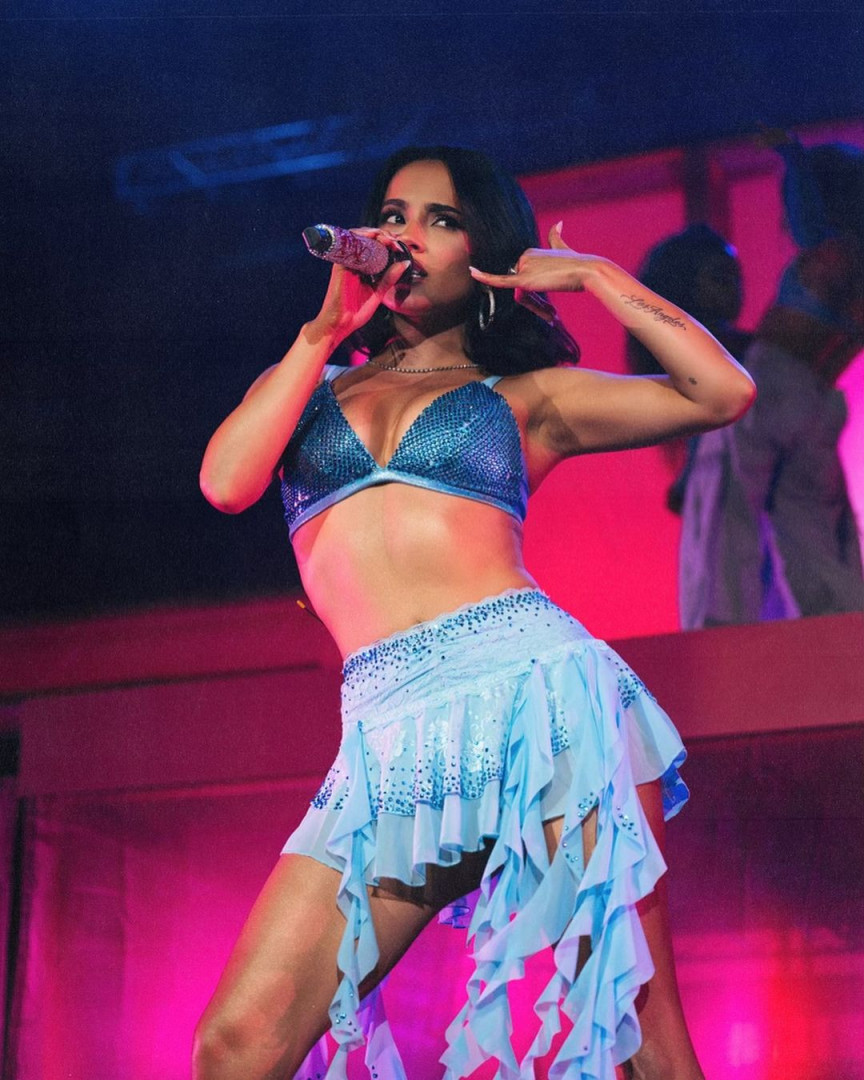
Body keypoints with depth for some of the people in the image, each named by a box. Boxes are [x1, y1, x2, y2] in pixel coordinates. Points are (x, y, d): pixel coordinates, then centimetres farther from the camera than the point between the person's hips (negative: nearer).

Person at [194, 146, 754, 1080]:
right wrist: (326, 328, 6)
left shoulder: (523, 395, 17)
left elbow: (722, 392, 7)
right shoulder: (304, 383, 25)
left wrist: (594, 275, 10)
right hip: (392, 741, 2)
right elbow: (226, 483, 4)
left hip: (535, 690, -2)